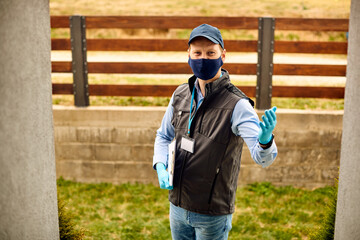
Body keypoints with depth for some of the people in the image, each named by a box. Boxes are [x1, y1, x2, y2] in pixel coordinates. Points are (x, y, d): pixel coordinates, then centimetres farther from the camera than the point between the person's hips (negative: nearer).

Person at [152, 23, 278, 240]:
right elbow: (164, 136, 15)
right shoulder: (181, 95, -1)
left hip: (213, 214, -5)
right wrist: (161, 166, -4)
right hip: (178, 206, 5)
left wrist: (265, 139, -50)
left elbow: (263, 158, -28)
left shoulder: (237, 105, -18)